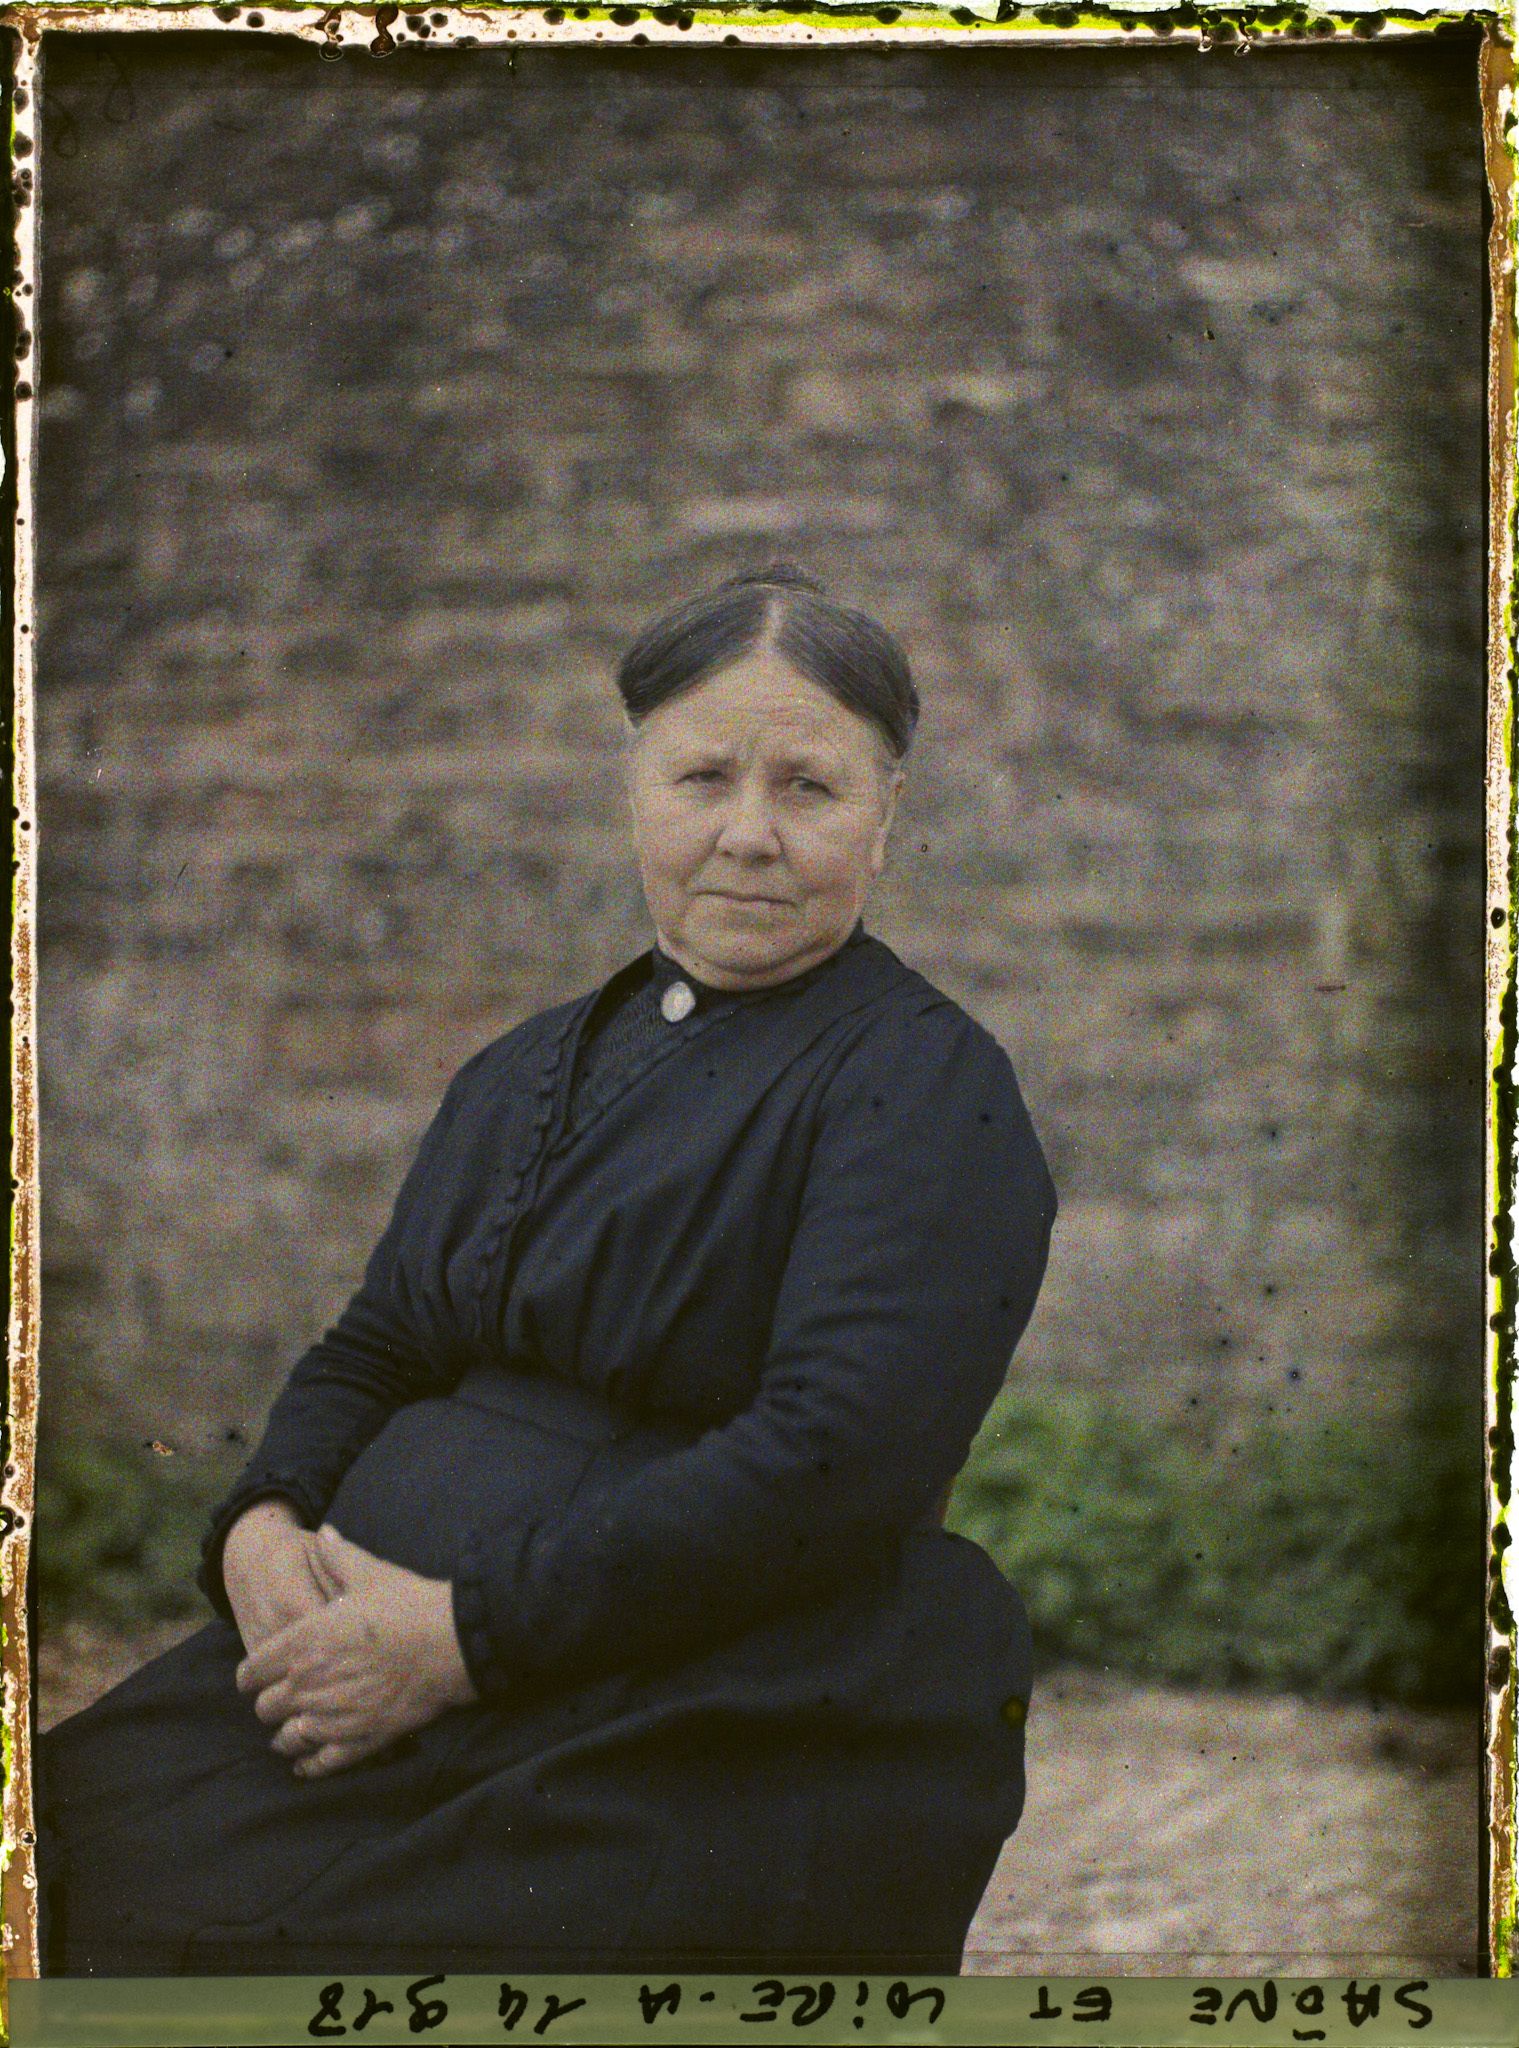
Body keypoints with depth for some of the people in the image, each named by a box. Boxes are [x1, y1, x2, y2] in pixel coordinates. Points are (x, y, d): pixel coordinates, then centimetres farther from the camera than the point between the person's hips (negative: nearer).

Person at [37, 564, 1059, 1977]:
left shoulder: (927, 1084, -3)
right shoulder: (528, 1070, 21)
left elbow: (833, 1459, -15)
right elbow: (371, 1350, 23)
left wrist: (464, 1633, -17)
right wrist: (265, 1525, -1)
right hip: (369, 1649, 7)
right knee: (60, 1838, -18)